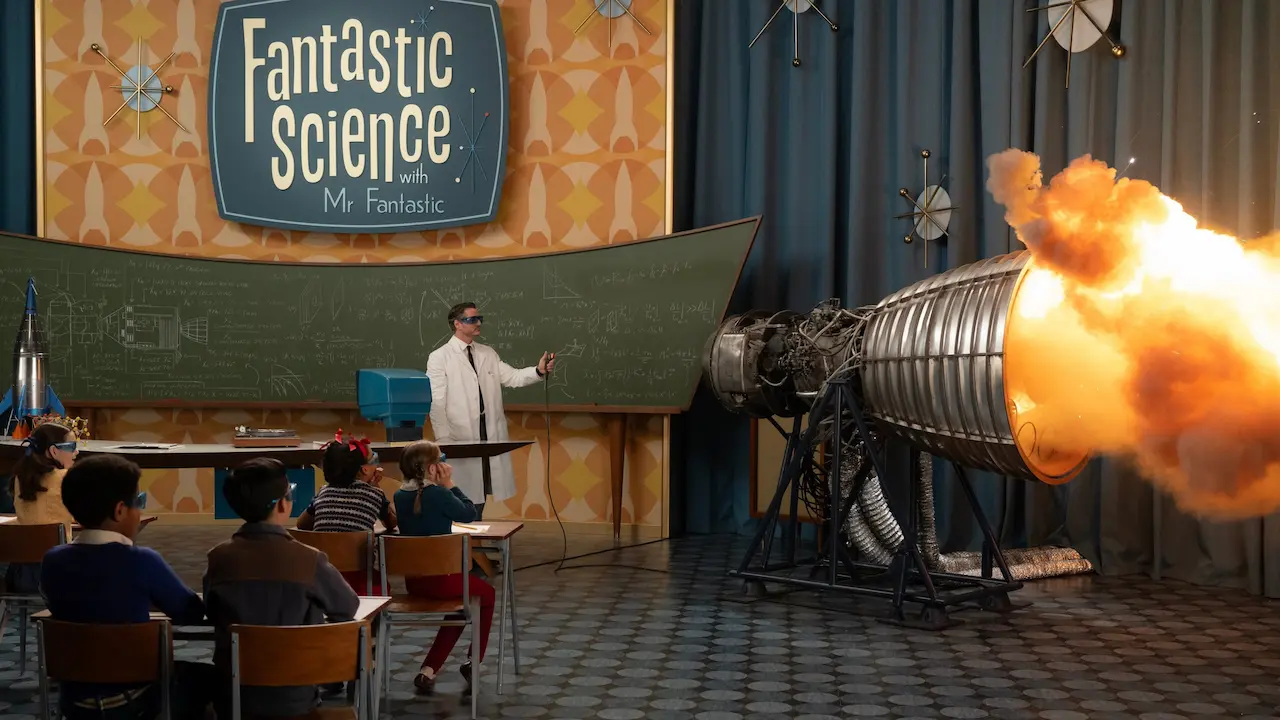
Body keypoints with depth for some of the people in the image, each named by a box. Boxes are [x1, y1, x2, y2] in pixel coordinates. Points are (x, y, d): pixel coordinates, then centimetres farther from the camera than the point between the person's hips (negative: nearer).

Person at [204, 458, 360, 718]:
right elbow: (347, 608, -1)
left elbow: (213, 614, 7)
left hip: (235, 696, 2)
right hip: (295, 698, -2)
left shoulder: (218, 558, -10)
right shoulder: (309, 560, -18)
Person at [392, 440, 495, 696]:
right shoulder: (437, 493, -20)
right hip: (441, 578, -7)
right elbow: (470, 514, -6)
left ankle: (429, 670, 18)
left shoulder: (400, 495, 3)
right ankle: (472, 662, 21)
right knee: (486, 593, 23)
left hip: (413, 580, 7)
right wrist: (449, 485, -4)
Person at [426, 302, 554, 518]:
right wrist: (443, 439, -14)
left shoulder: (488, 354, 13)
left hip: (490, 434, 5)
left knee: (480, 493, 10)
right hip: (460, 437, -5)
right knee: (464, 495, -3)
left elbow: (512, 377, 6)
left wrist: (539, 371, -12)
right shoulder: (440, 358, -3)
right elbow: (436, 402, -8)